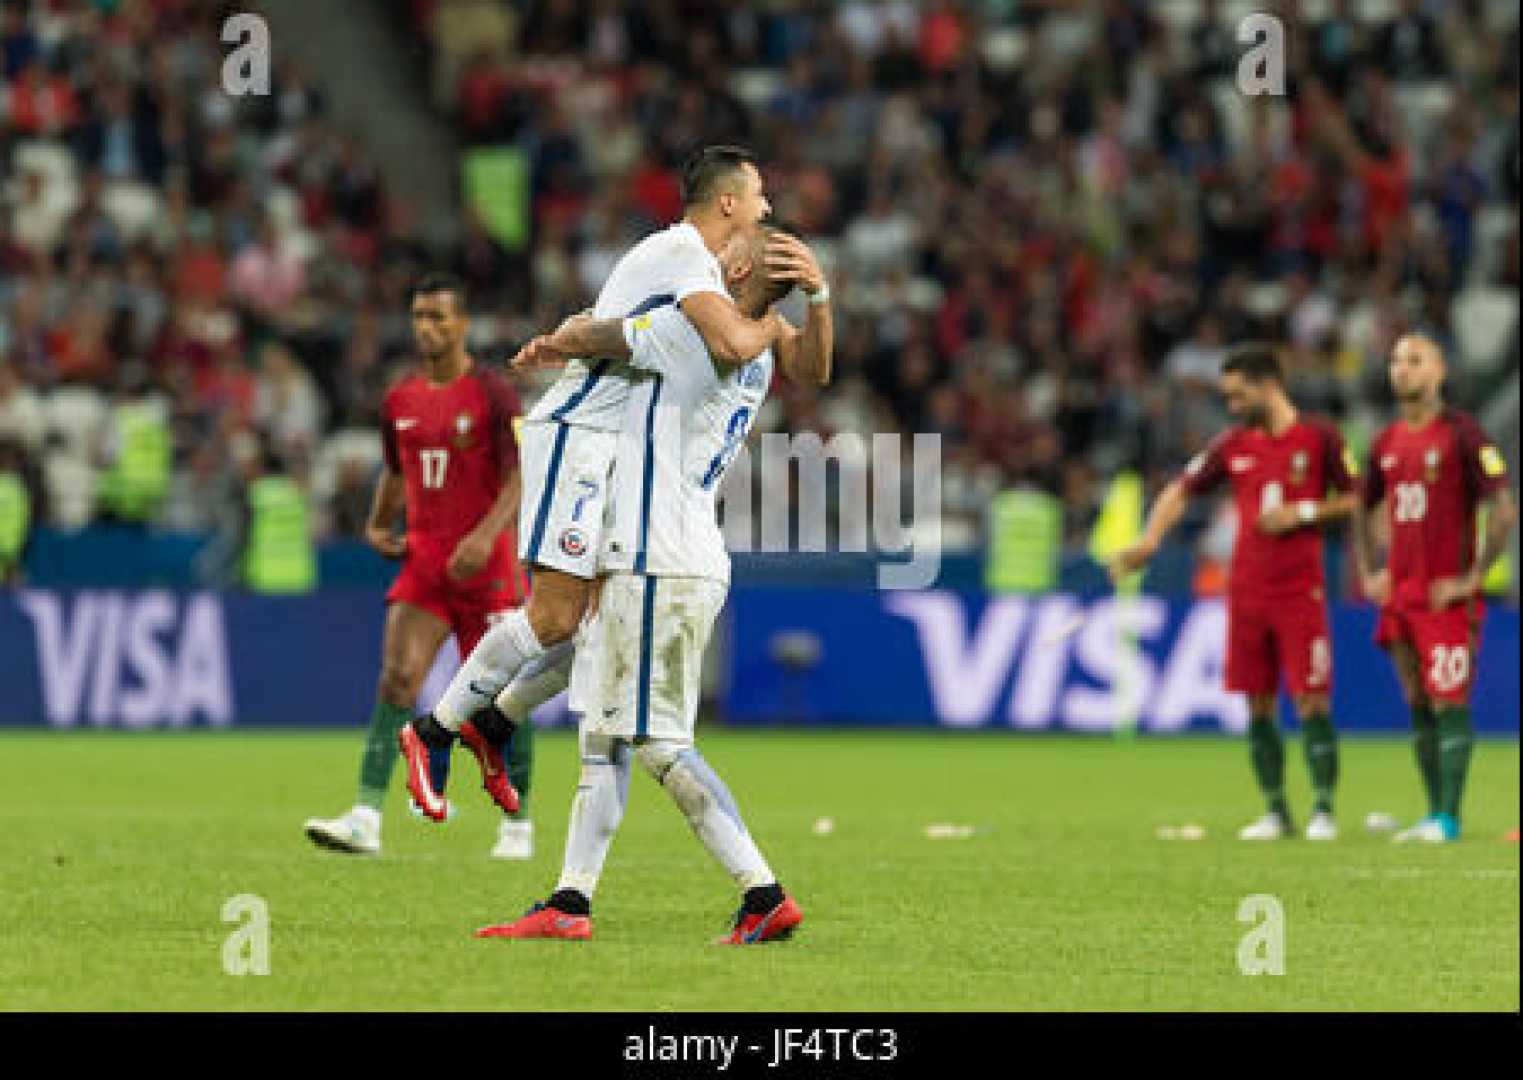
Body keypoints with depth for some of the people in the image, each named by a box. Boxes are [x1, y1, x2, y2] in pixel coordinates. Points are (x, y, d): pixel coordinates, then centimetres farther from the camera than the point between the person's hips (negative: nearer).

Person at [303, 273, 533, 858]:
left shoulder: (493, 394, -7)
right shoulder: (399, 400, 10)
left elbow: (520, 478, -12)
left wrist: (486, 535, -25)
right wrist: (377, 527, 12)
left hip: (485, 563, -4)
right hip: (423, 560, 4)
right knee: (396, 679, -11)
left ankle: (517, 824, 17)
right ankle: (366, 818, -19)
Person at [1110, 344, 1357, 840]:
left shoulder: (1319, 438, -3)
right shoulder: (1233, 444, 8)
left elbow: (1353, 499, 2)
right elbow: (1182, 490, 10)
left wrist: (1302, 513, -12)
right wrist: (1148, 541, -3)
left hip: (1301, 590, -4)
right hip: (1246, 591, 4)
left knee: (1311, 702, -7)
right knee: (1258, 707, 5)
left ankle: (1323, 808, 0)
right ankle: (1276, 812, 13)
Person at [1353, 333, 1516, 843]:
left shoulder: (1462, 434, -7)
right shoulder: (1386, 443, 13)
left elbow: (1504, 510, -11)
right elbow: (1363, 512, 28)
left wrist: (1472, 578, -13)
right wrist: (1367, 573, 15)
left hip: (1446, 596, -7)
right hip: (1399, 596, 7)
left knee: (1449, 704, -8)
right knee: (1418, 704, 8)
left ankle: (1448, 818, -8)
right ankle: (1434, 814, 12)